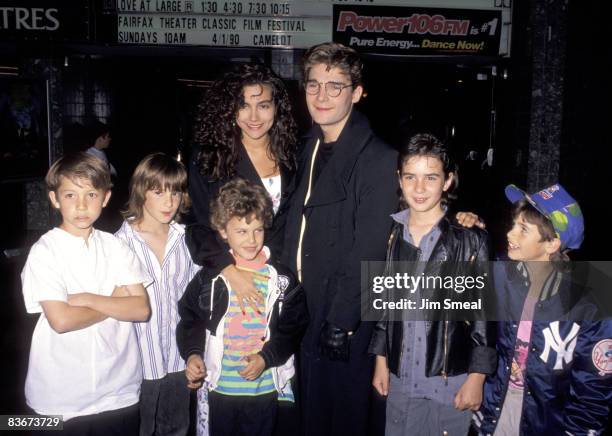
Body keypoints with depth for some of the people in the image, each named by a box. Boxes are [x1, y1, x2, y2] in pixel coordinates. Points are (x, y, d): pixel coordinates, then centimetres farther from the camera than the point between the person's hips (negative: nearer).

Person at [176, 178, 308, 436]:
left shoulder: (281, 279, -5)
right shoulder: (209, 279, -4)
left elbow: (294, 326, -4)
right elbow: (190, 320, 2)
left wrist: (266, 358, -15)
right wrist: (192, 354, -13)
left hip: (265, 387, 0)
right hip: (220, 387, 1)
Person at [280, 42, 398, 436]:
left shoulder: (377, 158, -15)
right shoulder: (311, 148, 9)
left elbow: (369, 252, -18)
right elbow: (299, 231, 9)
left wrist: (341, 322, -18)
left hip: (345, 319, -6)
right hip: (304, 311, 7)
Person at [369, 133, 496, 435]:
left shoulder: (470, 239, -10)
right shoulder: (390, 233, 2)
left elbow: (484, 312, -6)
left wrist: (476, 378, -6)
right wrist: (380, 360, 10)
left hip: (450, 380, -3)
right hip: (399, 378, 4)